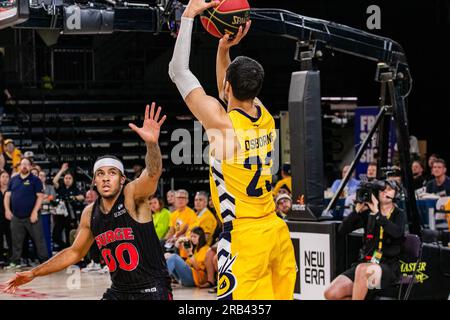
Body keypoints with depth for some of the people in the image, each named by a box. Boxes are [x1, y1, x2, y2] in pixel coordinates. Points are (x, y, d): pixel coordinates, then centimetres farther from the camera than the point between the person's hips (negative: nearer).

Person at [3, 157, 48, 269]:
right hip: (16, 217, 4)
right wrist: (7, 209, 2)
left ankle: (44, 261, 1)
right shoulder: (13, 180, 12)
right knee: (16, 240, 9)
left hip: (31, 217, -4)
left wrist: (35, 212, -15)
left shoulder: (35, 180, -2)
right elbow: (7, 195, 14)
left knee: (39, 239, -3)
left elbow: (40, 196, -7)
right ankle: (15, 262, 16)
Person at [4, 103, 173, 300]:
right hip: (119, 290, 6)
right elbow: (75, 252, 19)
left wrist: (152, 143, -55)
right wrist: (34, 273, 18)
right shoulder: (90, 214, 5)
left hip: (152, 290, -6)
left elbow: (153, 173, -34)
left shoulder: (133, 195, -12)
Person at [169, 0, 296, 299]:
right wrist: (224, 49, 15)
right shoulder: (265, 116, 5)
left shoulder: (221, 121, -14)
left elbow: (178, 70, -7)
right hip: (276, 231, 8)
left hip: (244, 238, -8)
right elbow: (234, 91, 27)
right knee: (281, 297, 13)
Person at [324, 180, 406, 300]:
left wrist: (377, 213, -20)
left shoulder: (399, 215, 4)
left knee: (363, 269, -40)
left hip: (389, 268, -4)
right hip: (365, 263, 4)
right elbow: (342, 230, 2)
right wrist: (357, 210, -9)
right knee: (331, 293, -17)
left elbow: (397, 232, -20)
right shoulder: (368, 212, 12)